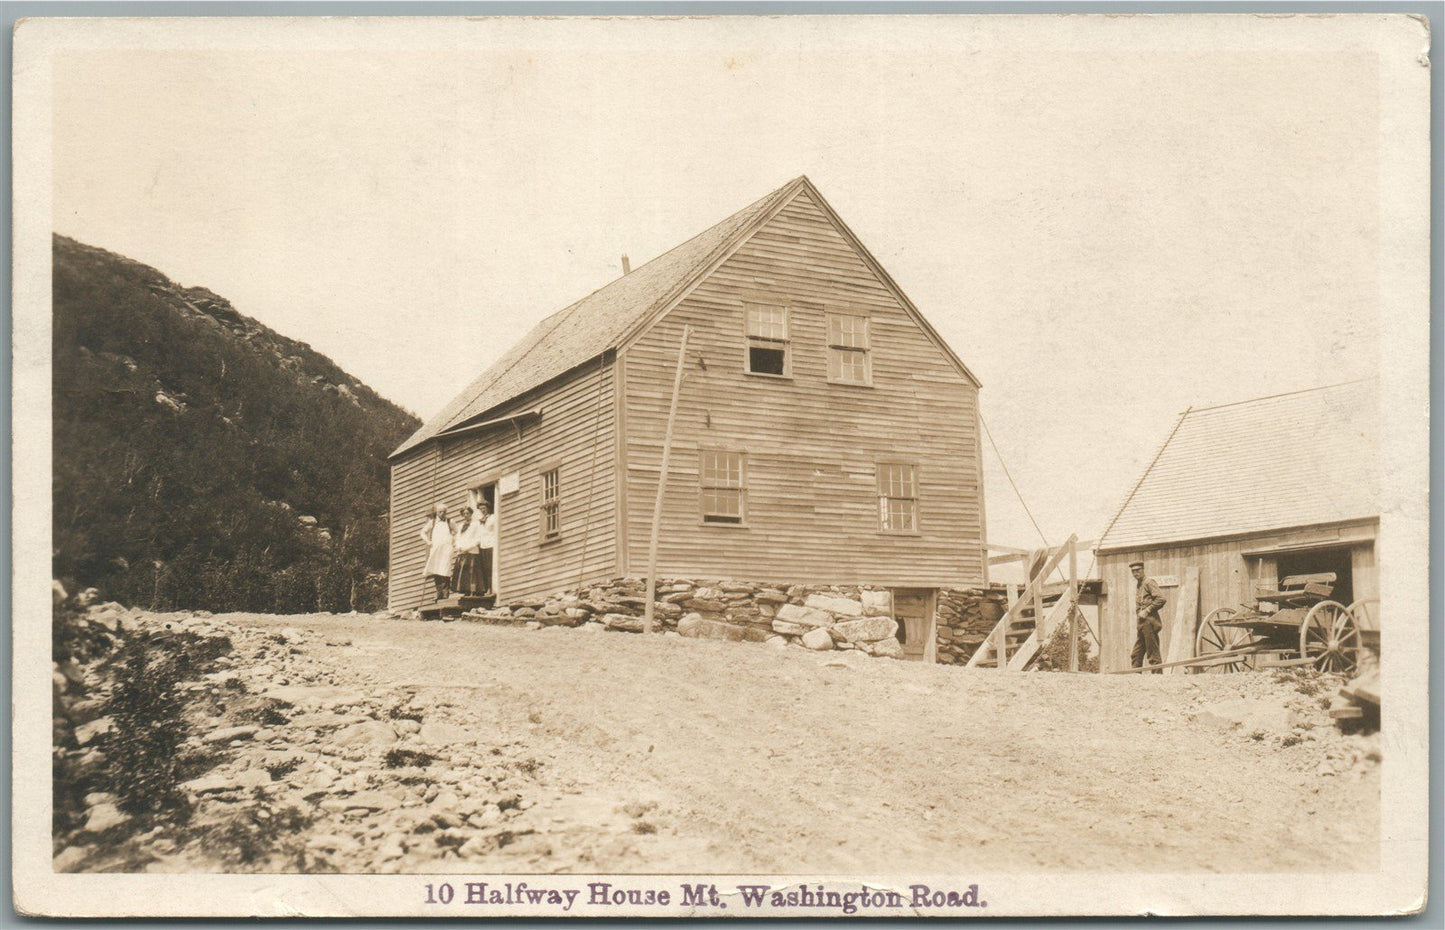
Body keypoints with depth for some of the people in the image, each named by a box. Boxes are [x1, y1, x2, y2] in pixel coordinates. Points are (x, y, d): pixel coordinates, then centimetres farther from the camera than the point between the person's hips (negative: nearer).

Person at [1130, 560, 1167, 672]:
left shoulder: (1149, 582, -6)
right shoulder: (1138, 585, 20)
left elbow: (1161, 599, -17)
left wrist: (1147, 611, -15)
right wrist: (1138, 615, 12)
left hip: (1149, 622, -9)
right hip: (1142, 624, 9)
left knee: (1153, 654, -7)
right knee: (1135, 655, 8)